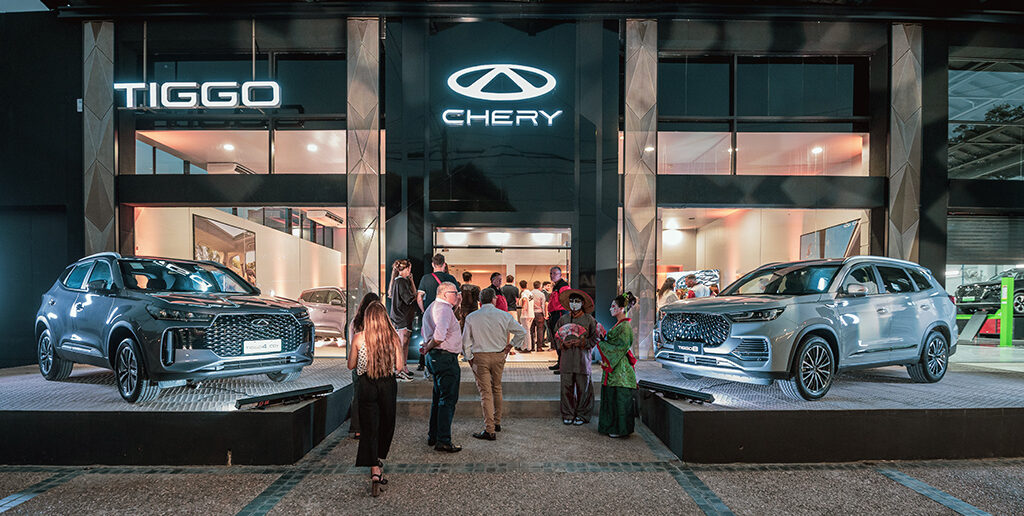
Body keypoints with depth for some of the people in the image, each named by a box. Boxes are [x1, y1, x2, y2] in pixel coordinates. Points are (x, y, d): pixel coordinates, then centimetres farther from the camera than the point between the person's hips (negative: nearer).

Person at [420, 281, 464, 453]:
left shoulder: (431, 307, 17)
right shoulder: (444, 309, -17)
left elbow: (426, 332, 26)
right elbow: (439, 335, -28)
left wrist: (428, 346, 13)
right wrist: (428, 348, -13)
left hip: (434, 357, 10)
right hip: (446, 357, -10)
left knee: (438, 398, 18)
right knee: (448, 400, -5)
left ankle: (433, 437, 26)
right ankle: (443, 441, -2)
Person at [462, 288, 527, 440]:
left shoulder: (471, 318, -5)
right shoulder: (504, 315, -2)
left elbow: (466, 341, -2)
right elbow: (522, 332, 1)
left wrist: (469, 358, 8)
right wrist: (510, 345, 8)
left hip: (480, 357, -2)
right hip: (499, 355, 2)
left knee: (485, 392, -2)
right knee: (497, 389, 19)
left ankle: (490, 430, -3)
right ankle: (497, 423, 31)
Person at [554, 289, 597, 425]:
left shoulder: (589, 319, 0)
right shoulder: (563, 319, 8)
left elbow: (595, 338, 2)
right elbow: (557, 336, 14)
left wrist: (582, 343, -13)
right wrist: (563, 343, -6)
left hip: (582, 358, -2)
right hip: (566, 358, 2)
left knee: (583, 387, 3)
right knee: (567, 387, 4)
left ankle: (582, 415, 16)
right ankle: (568, 414, 17)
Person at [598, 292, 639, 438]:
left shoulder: (625, 326, -16)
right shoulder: (619, 325, 13)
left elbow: (621, 349, -19)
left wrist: (608, 362, -15)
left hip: (620, 368, -9)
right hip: (613, 367, 9)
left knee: (620, 398, -1)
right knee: (611, 397, 13)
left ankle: (620, 429, 8)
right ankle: (611, 427, 22)